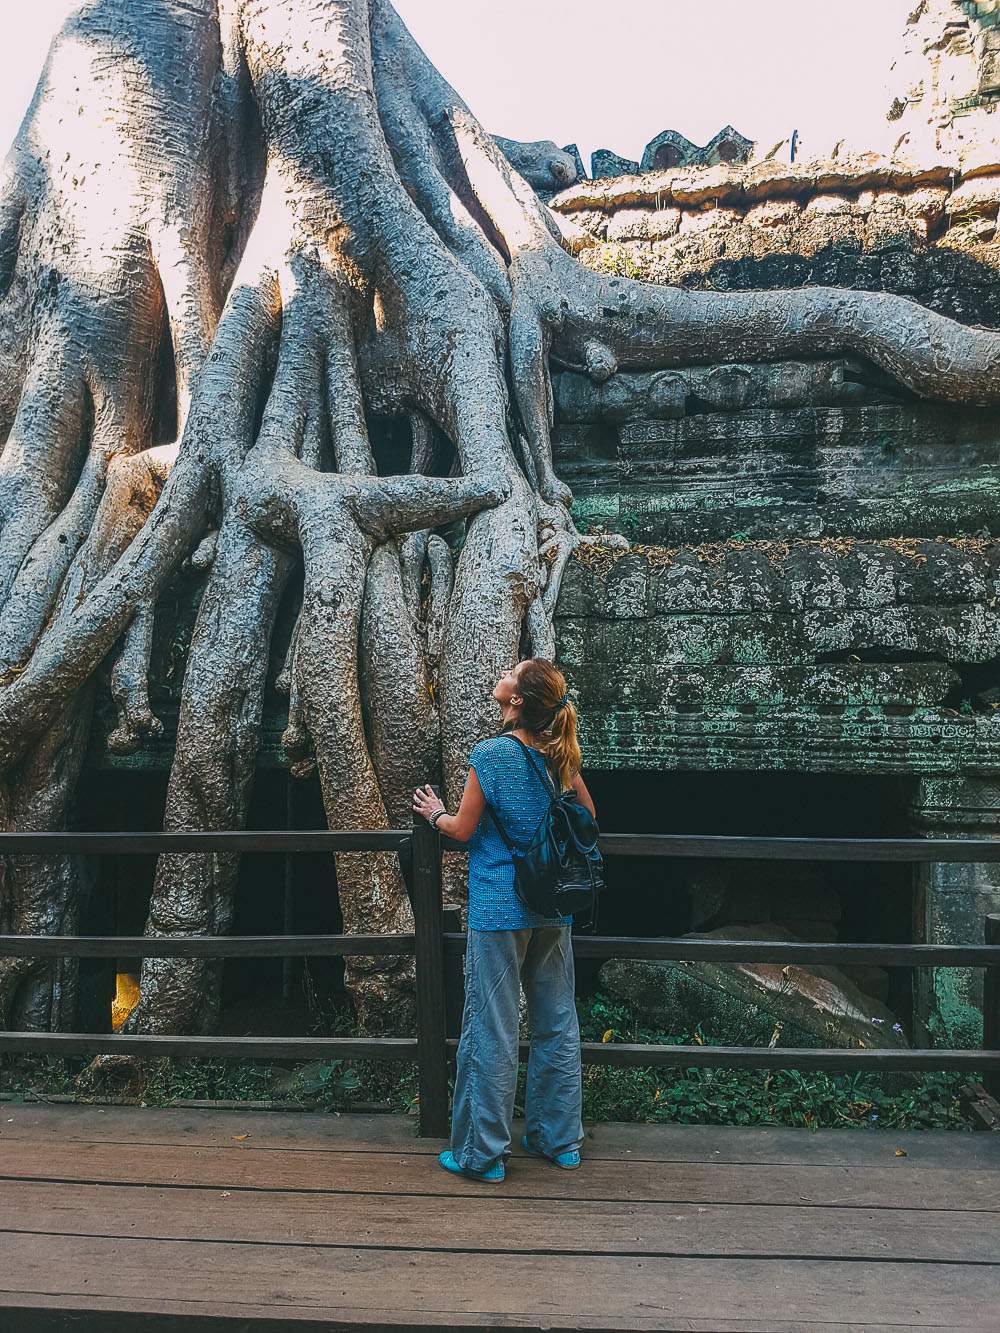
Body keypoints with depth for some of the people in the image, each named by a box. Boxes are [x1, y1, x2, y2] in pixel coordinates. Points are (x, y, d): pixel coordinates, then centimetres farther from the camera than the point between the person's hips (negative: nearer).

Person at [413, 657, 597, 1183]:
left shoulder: (491, 755, -14)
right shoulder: (560, 755, 2)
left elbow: (463, 829, -7)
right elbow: (588, 818, 13)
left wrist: (435, 811, 13)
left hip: (499, 907, -6)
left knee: (491, 1027, 3)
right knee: (557, 1022, 14)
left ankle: (482, 1153, 13)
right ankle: (559, 1140, 26)